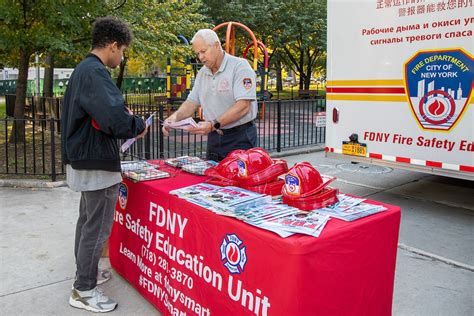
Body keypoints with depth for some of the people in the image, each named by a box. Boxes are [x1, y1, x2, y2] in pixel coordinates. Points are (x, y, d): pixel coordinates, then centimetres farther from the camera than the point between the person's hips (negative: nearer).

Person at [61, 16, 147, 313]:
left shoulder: (83, 69, 12)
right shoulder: (95, 72, -21)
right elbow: (117, 121, -30)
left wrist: (122, 113, 7)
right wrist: (138, 125, -12)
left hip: (84, 159, 11)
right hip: (97, 164, -11)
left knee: (87, 220, 22)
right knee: (97, 228, 1)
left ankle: (85, 272, 39)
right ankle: (84, 290, 14)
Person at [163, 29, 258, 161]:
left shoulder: (239, 66, -11)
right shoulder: (202, 73, 12)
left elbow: (243, 106, -21)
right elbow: (192, 102, 13)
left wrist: (213, 125, -27)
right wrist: (175, 116, -7)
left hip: (240, 139, -6)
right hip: (214, 138, 6)